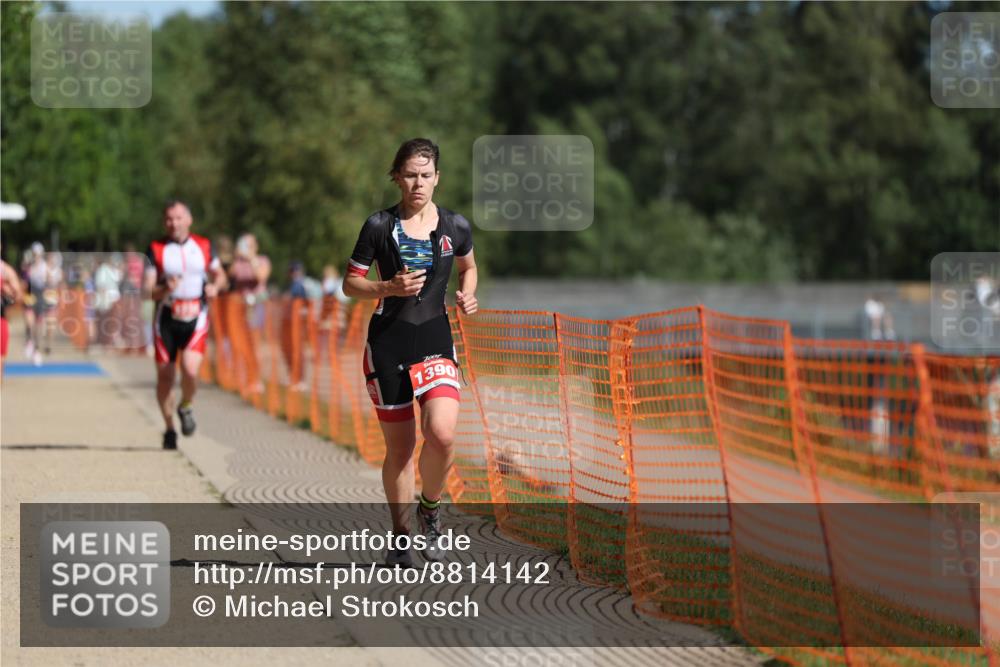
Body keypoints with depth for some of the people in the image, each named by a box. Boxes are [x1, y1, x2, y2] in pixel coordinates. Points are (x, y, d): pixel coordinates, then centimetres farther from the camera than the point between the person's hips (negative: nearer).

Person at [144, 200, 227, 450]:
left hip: (195, 319, 0)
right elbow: (148, 291, -5)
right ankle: (169, 428, 23)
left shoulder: (203, 246, 4)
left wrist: (215, 286, -5)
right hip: (166, 318, 0)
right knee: (165, 376, 4)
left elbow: (220, 275, 18)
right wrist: (165, 289, -26)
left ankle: (186, 407, 11)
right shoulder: (156, 249, -1)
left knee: (190, 370, -20)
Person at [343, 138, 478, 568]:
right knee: (399, 445, 3)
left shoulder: (455, 227, 3)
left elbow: (468, 266, 23)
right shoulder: (379, 226, -3)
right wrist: (390, 287, -16)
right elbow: (350, 283, 1)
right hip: (388, 342, -1)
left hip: (436, 339, 1)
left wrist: (467, 295, 3)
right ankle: (400, 536, 21)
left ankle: (430, 508, 9)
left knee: (441, 434, -19)